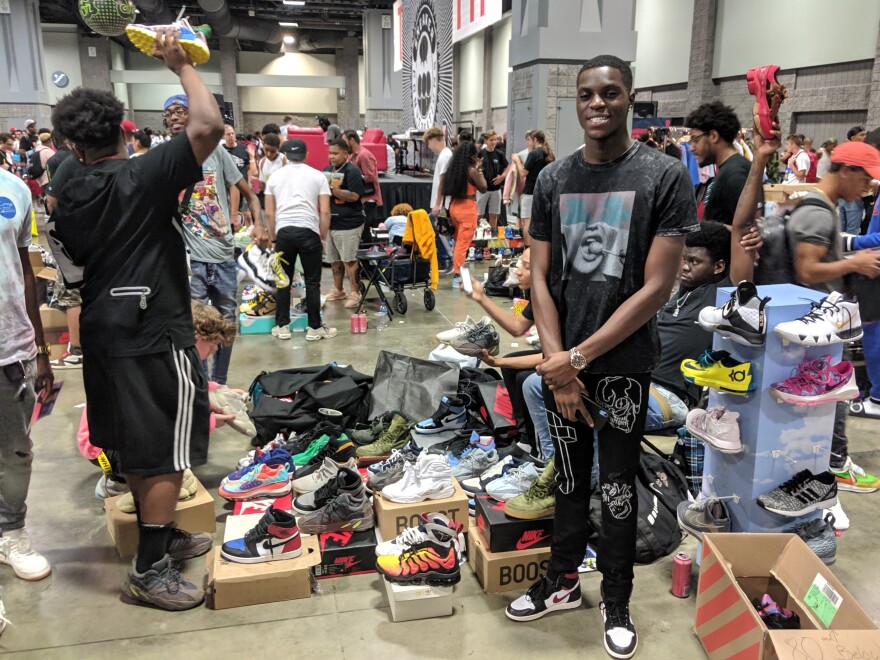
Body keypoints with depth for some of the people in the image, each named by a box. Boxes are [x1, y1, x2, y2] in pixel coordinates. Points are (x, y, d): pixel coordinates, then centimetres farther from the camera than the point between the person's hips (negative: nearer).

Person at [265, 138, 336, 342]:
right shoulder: (317, 176, 7)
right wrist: (323, 237, 9)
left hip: (284, 231, 2)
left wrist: (273, 237, 19)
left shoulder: (275, 177, 12)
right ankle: (314, 328, 9)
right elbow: (325, 212, 0)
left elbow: (269, 213, 9)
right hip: (309, 231, -2)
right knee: (312, 281, 5)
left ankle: (282, 326, 16)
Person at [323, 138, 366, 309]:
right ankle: (338, 290, 27)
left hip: (348, 224, -8)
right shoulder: (327, 170, 13)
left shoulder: (352, 171, -10)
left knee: (349, 260, -5)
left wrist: (332, 189, -22)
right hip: (330, 223, 8)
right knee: (334, 259, 15)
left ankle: (355, 293, 2)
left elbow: (354, 196, -21)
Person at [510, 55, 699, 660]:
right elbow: (540, 276, 3)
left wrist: (580, 356, -13)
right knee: (571, 479, 16)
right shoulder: (553, 180, 4)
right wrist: (557, 363, -7)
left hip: (623, 363, -3)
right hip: (562, 361, 3)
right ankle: (563, 581, 35)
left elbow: (657, 286, -12)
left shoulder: (666, 177, -7)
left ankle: (617, 604, 28)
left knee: (618, 488, 8)